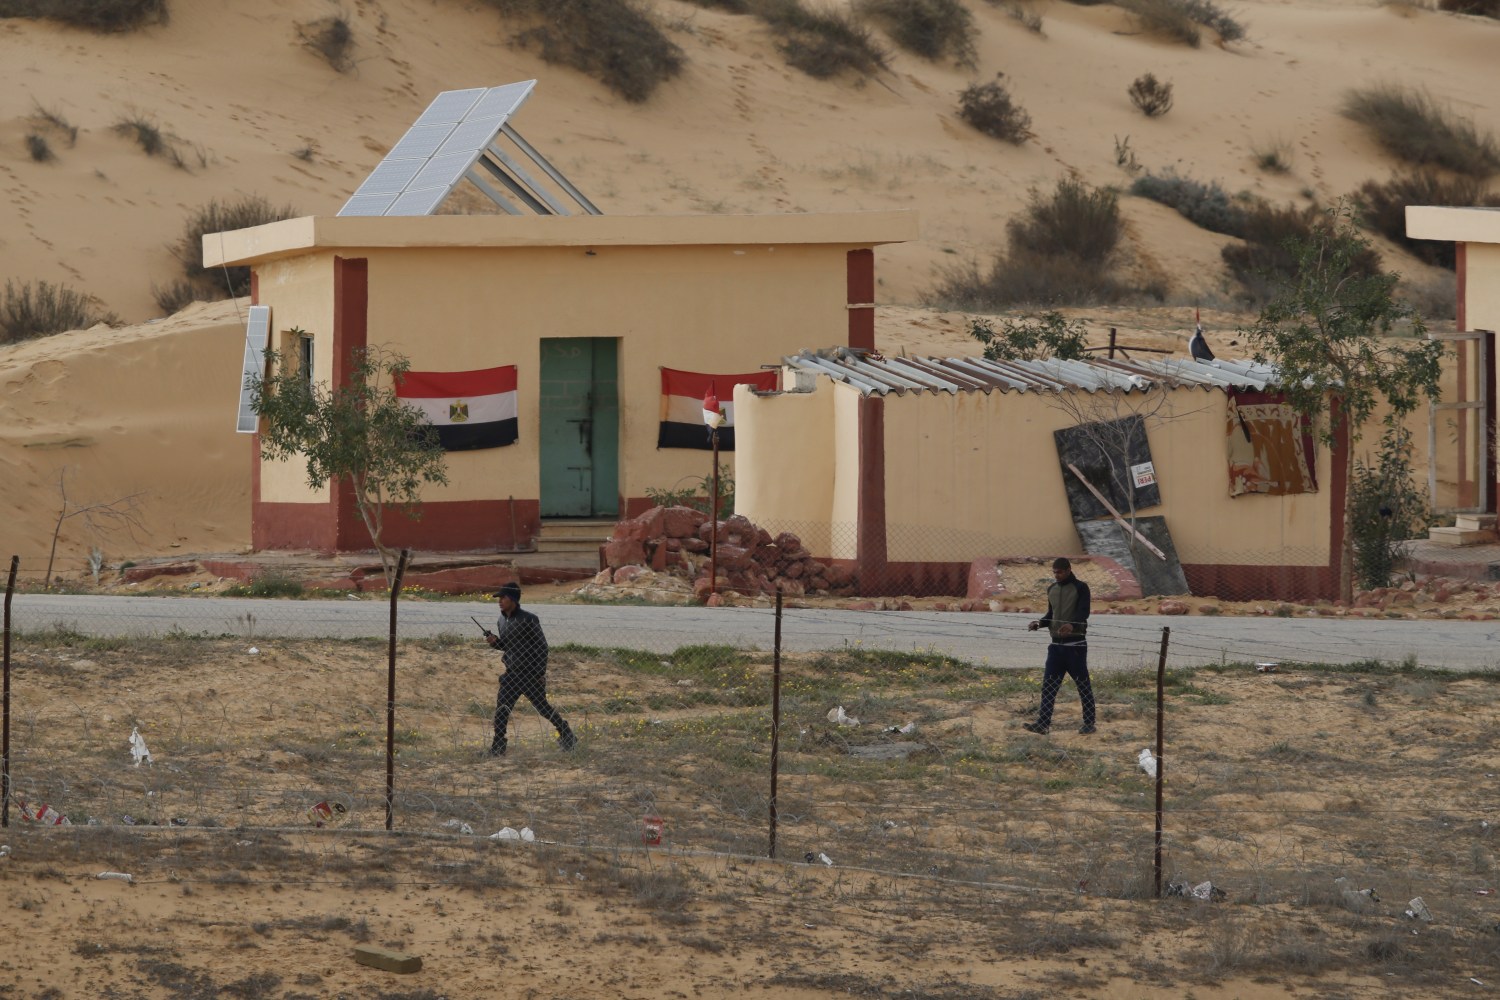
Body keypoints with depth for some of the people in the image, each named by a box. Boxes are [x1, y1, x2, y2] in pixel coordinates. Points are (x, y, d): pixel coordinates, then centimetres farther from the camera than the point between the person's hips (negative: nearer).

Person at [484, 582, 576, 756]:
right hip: (511, 674, 7)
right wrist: (495, 642, -3)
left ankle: (566, 735, 22)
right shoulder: (502, 621, 8)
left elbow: (542, 646, -11)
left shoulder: (528, 620, -14)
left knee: (543, 707, 4)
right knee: (501, 710, 0)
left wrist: (541, 673, -14)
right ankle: (498, 747, 5)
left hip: (531, 674, -7)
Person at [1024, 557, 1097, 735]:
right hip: (1056, 643, 6)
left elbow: (1083, 612, -19)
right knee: (1049, 685, -2)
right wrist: (1039, 623, 0)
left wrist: (1072, 625, -38)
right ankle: (1043, 724, -4)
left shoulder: (1080, 588, -6)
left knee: (1083, 684, 3)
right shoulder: (1052, 590, 13)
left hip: (1075, 644, -6)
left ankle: (1089, 723, 12)